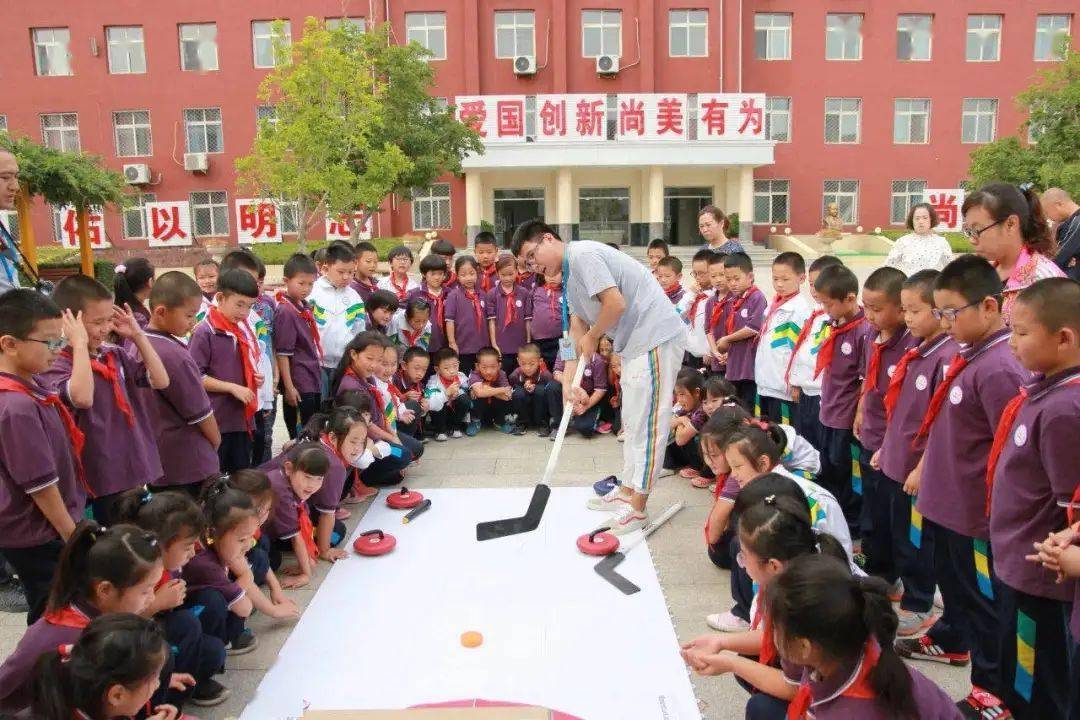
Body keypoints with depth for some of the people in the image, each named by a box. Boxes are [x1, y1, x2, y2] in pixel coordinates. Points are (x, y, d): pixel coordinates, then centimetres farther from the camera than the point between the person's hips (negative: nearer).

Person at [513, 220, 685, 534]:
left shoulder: (583, 254, -16)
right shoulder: (569, 276, 15)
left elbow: (616, 303, -25)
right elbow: (576, 332, 11)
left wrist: (592, 337, -7)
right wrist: (568, 381, 1)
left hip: (656, 337, -11)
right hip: (636, 343, 11)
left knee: (646, 423, -4)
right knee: (632, 422, 19)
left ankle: (637, 509, 3)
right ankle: (627, 492, 32)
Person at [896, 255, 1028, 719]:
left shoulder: (998, 370, -24)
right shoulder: (967, 356, 4)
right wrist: (927, 466, 20)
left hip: (976, 509, -9)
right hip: (946, 498, 9)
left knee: (983, 597, 7)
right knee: (952, 580, 27)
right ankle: (952, 640, 48)